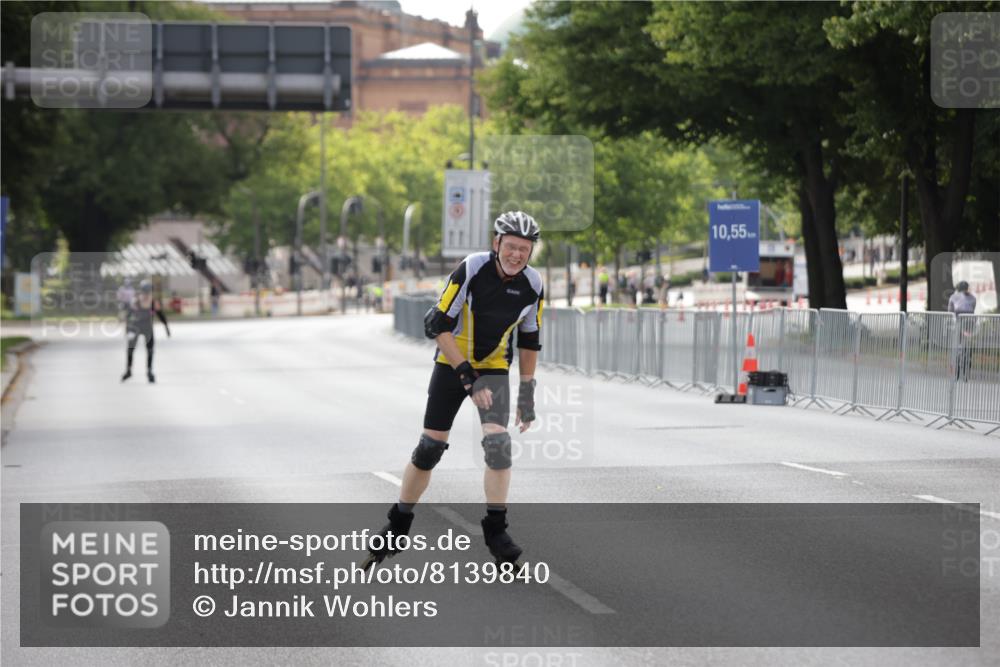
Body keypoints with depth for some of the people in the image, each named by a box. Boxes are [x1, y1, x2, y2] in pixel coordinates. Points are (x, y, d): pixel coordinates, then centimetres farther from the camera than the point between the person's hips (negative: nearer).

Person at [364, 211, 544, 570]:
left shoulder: (532, 285, -11)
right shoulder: (472, 269, -23)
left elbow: (529, 340, 5)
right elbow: (439, 325, -22)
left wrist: (527, 393, 7)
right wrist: (467, 376, -26)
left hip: (494, 368, 2)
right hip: (452, 364, -2)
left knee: (498, 441, -18)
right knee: (430, 446, 1)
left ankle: (495, 528, -6)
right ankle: (397, 527, 17)